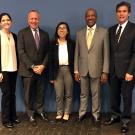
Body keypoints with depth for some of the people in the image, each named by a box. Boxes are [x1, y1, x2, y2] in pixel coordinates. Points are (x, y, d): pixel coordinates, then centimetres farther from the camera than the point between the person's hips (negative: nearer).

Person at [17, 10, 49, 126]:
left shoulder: (44, 34, 10)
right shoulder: (22, 33, -2)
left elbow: (47, 52, 7)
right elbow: (21, 52, -9)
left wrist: (43, 65, -7)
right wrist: (32, 66, -15)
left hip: (41, 69, 3)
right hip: (28, 70, -3)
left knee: (40, 93, 11)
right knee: (29, 94, 8)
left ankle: (40, 111, 28)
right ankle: (31, 114, 23)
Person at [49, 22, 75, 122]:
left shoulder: (71, 43, 4)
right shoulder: (53, 44, 3)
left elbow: (75, 58, 3)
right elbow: (51, 60, 2)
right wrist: (51, 76, -1)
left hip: (68, 70, 0)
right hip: (58, 70, 0)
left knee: (68, 94, 8)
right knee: (59, 95, 4)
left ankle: (66, 113, 20)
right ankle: (59, 113, 19)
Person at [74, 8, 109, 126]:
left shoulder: (104, 32, -3)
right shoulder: (79, 33, 6)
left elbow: (106, 53, -4)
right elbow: (77, 53, 7)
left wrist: (105, 71, -8)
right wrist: (76, 70, 3)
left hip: (96, 69, -2)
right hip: (83, 69, 2)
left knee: (96, 94, 8)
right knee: (83, 93, 14)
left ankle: (96, 115, 23)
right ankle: (82, 113, 29)